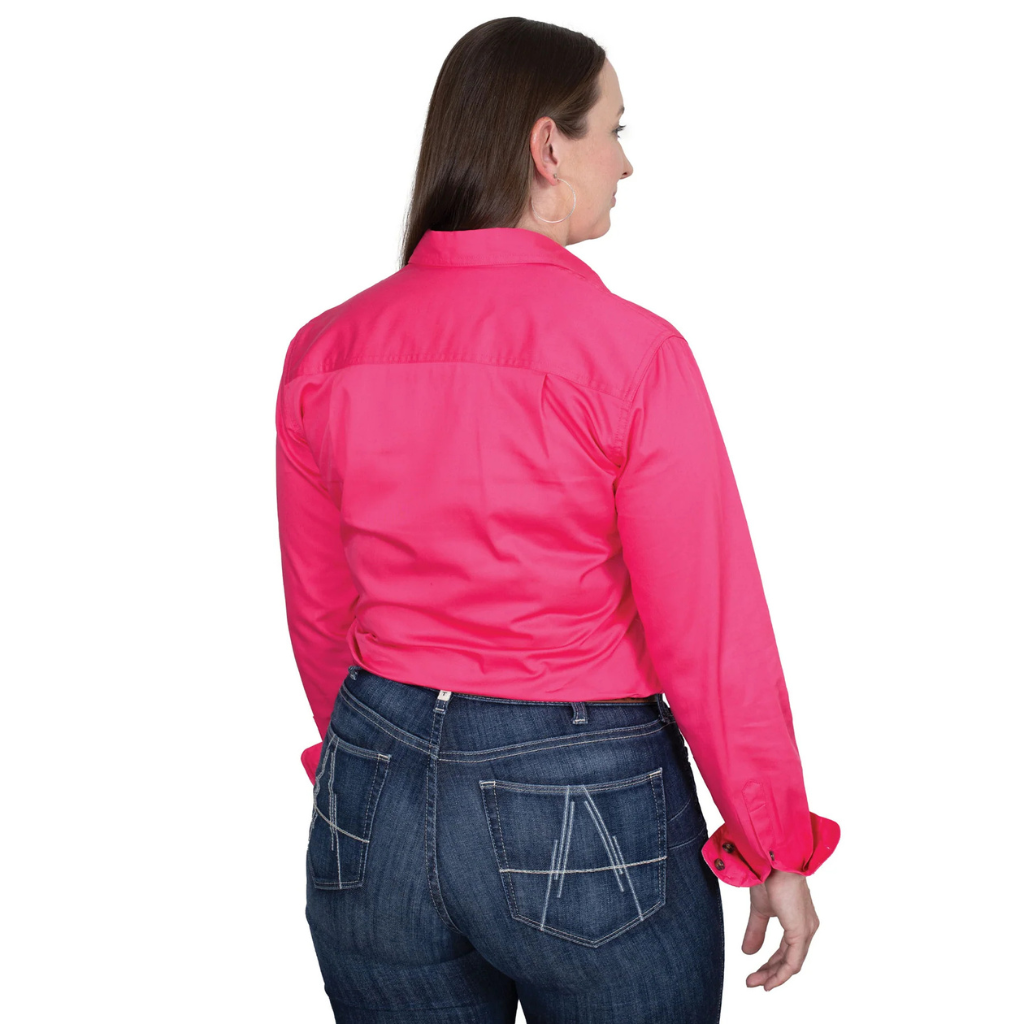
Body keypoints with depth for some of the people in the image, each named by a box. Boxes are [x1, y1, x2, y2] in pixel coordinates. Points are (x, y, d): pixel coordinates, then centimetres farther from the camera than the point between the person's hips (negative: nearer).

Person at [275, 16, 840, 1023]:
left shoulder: (325, 350, -2)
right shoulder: (630, 350, -15)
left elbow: (319, 613, 8)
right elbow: (712, 635, -12)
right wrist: (779, 851, 0)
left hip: (371, 807, 4)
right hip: (588, 816, -4)